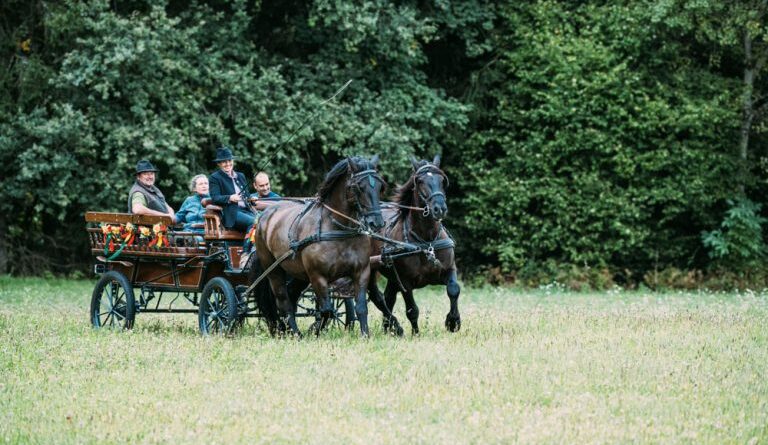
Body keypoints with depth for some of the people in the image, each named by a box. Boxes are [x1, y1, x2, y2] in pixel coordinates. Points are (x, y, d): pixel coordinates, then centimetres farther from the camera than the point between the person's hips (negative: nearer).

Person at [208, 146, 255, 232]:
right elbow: (215, 198, -6)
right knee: (253, 222, -33)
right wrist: (230, 198, -24)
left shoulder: (240, 176, 27)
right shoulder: (214, 178, 8)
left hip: (246, 211, 6)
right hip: (231, 214, -6)